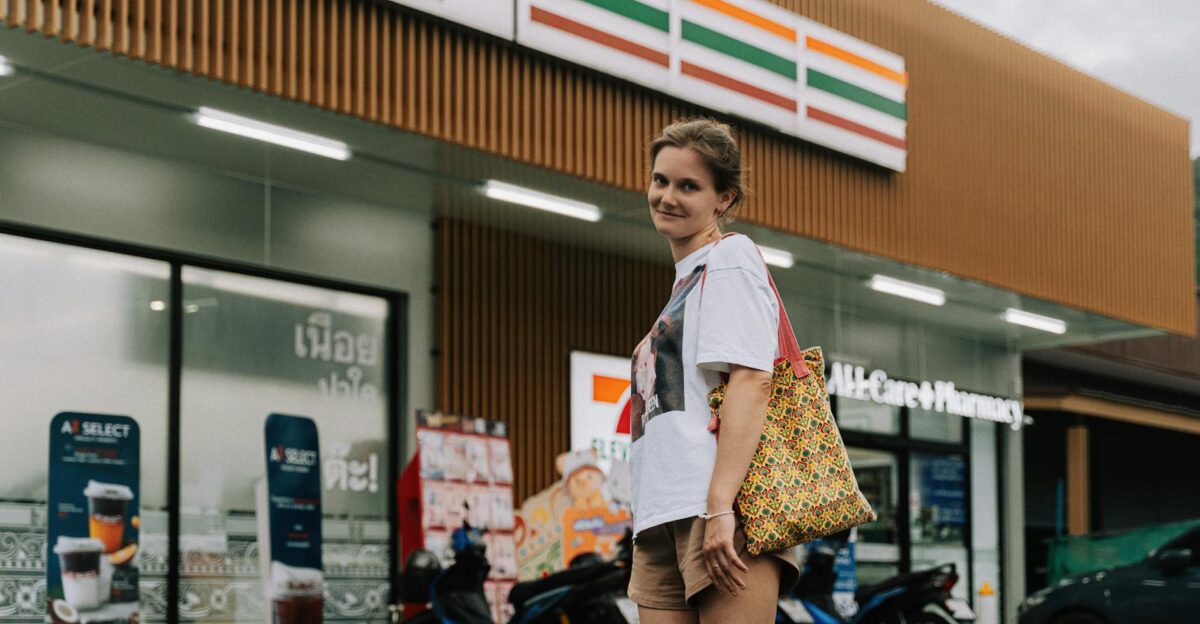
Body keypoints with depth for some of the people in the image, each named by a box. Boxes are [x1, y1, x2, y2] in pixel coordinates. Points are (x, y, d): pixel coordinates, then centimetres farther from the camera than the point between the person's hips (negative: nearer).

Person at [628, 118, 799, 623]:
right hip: (664, 520, 9)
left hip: (724, 508, -9)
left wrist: (719, 505, -21)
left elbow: (751, 381, -12)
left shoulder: (731, 256, 1)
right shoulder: (686, 279, 27)